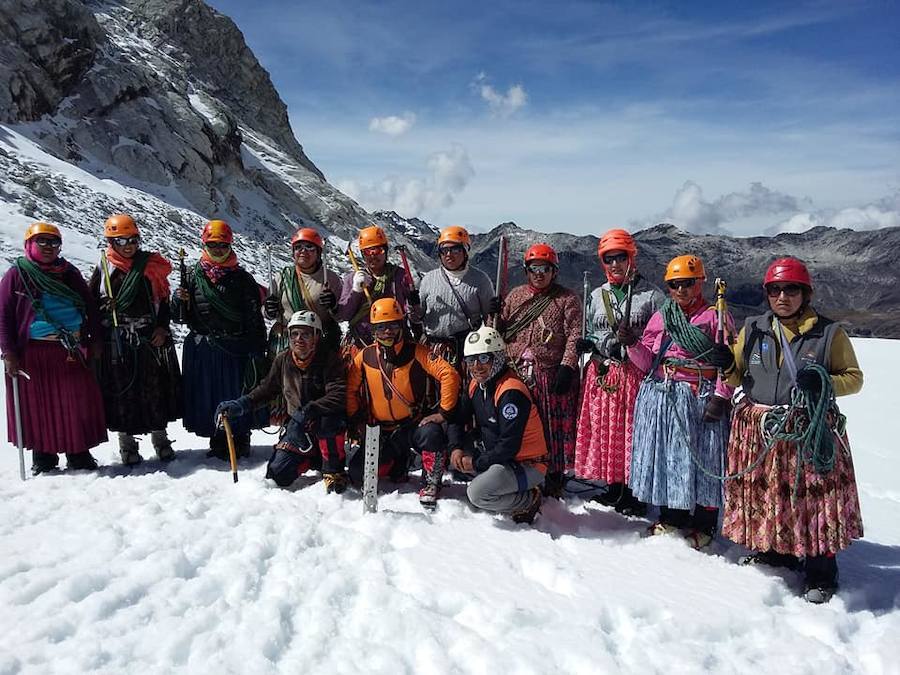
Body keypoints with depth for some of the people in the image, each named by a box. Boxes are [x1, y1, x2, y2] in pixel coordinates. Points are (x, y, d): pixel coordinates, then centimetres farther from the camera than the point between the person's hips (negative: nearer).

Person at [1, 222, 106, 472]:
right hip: (33, 354, -2)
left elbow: (90, 309, 13)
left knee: (78, 404, 4)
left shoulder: (70, 273, 10)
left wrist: (95, 340, 6)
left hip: (72, 351, 3)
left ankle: (79, 454, 16)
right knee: (37, 405, 5)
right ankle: (43, 456, 19)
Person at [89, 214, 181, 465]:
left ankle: (160, 438, 18)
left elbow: (163, 300, 8)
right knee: (121, 392, 3)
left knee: (154, 388, 5)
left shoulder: (150, 265, 7)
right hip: (116, 341, -1)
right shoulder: (104, 269, 4)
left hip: (150, 339, 1)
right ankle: (126, 443, 16)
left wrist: (162, 328, -3)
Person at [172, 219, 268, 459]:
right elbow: (182, 317, 9)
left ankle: (240, 440, 19)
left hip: (235, 348, -2)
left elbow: (254, 317, -1)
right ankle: (218, 441, 21)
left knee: (238, 395, 3)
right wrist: (180, 301, -12)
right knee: (208, 396, 6)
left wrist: (257, 350, -7)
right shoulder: (195, 276, 6)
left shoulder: (242, 278, 1)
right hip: (202, 350, 2)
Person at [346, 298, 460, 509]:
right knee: (357, 474, -11)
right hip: (383, 431, 3)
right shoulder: (364, 357, -2)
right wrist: (355, 420, 2)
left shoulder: (416, 353, -12)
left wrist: (444, 412, -21)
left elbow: (449, 375, -19)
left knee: (432, 434, -36)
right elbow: (350, 390, 9)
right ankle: (397, 465, 20)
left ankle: (430, 485, -9)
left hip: (415, 425, -3)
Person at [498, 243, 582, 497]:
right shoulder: (515, 295, 14)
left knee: (554, 426, 1)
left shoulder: (566, 299, 1)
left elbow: (575, 337, -6)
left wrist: (567, 367, -14)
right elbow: (501, 329, 21)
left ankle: (554, 476, 14)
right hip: (518, 373, 4)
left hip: (552, 374, -3)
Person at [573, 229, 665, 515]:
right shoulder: (597, 295, 13)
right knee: (603, 430, 7)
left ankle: (635, 491, 12)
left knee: (634, 430, -2)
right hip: (601, 373, 4)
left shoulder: (651, 295, -1)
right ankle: (614, 486, 23)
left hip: (636, 373, -4)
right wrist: (588, 343, 1)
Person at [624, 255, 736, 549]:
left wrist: (720, 397, -11)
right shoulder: (660, 318, 13)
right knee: (665, 456, 8)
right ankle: (670, 518, 23)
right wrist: (633, 343, -8)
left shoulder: (715, 317, 1)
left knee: (702, 458, 1)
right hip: (662, 399, 4)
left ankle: (703, 525, 16)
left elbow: (729, 364, -2)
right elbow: (648, 363, 10)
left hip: (701, 399, -4)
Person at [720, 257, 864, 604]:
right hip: (758, 431, 3)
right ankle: (773, 550, 34)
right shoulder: (752, 330, 7)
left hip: (812, 432, -3)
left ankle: (821, 572, 20)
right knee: (763, 495, 11)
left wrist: (825, 383, -15)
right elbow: (736, 377, 14)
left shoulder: (830, 332, 0)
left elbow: (854, 377, 5)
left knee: (813, 497, 1)